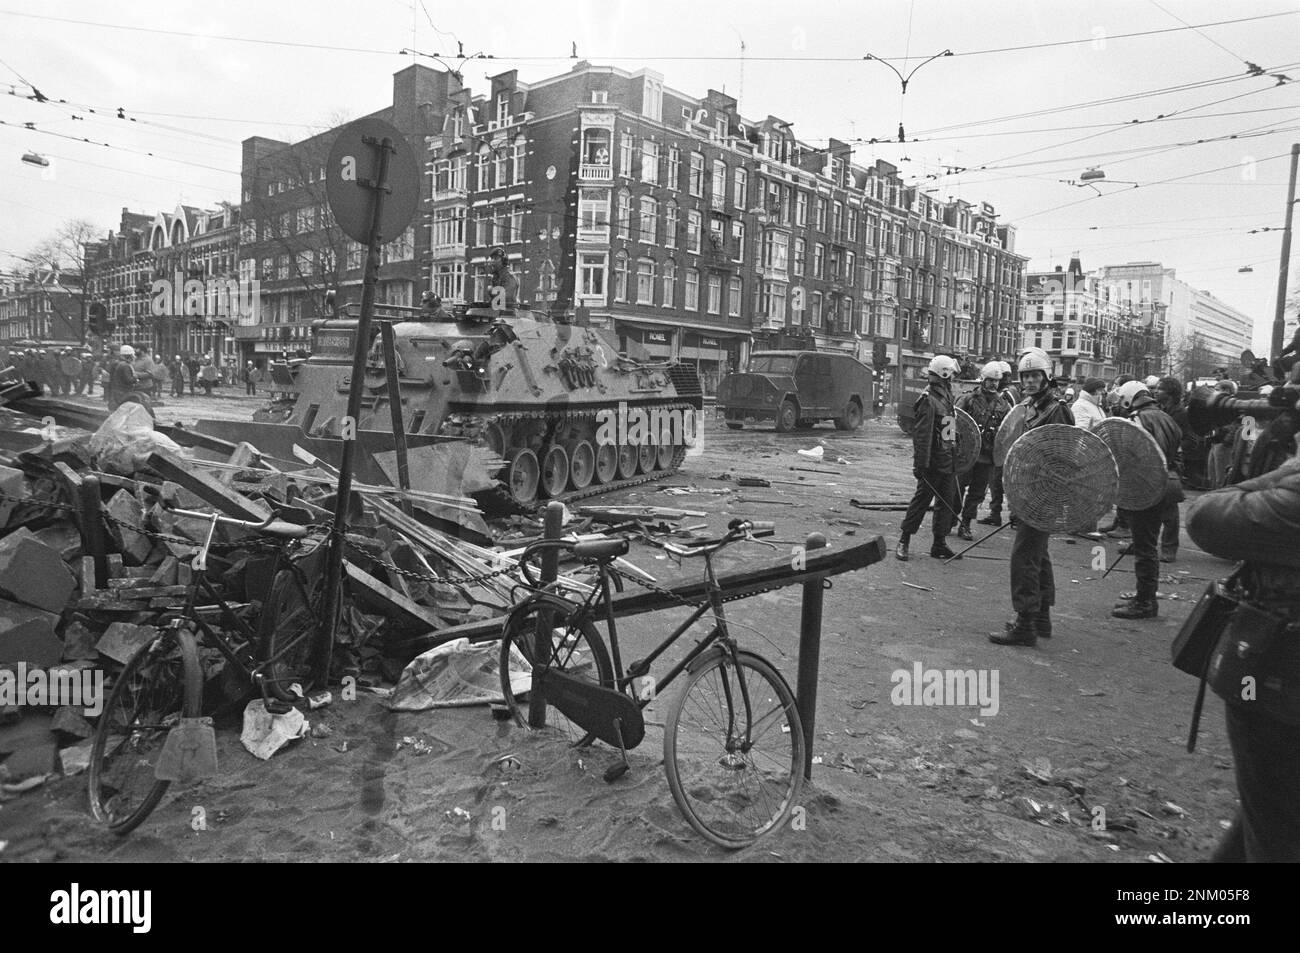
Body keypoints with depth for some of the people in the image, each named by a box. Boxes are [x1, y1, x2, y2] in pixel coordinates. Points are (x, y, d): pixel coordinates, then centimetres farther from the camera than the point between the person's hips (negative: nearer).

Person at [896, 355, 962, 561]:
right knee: (921, 500, -2)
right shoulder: (928, 400, -15)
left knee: (947, 503, 11)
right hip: (933, 464, -9)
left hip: (948, 462, 9)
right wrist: (920, 464, -24)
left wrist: (954, 458, 20)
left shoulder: (946, 397, 13)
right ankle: (903, 542, 7)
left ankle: (940, 544, 19)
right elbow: (921, 436, -20)